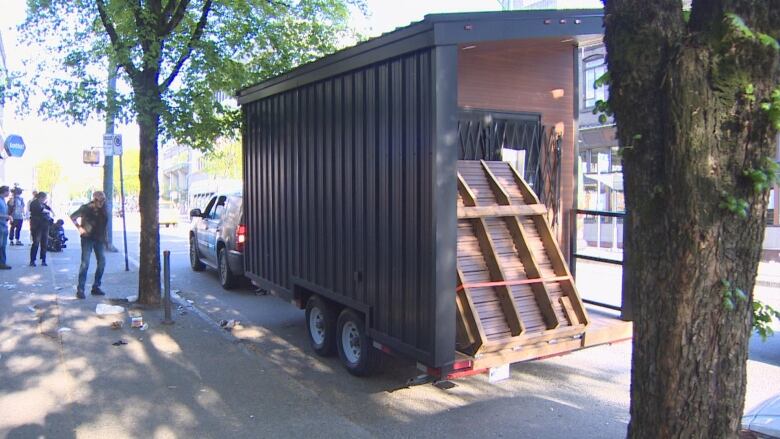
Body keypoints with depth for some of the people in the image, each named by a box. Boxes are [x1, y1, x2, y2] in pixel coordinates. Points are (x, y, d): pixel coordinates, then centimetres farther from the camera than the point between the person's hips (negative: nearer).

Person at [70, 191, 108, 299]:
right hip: (88, 238, -5)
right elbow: (72, 217, -3)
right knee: (85, 263, -9)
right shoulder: (86, 208, -9)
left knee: (102, 262, 4)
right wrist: (79, 228, -12)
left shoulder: (103, 210, 3)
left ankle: (96, 287, 17)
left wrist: (105, 238, 8)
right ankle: (80, 289, -5)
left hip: (99, 239, 5)